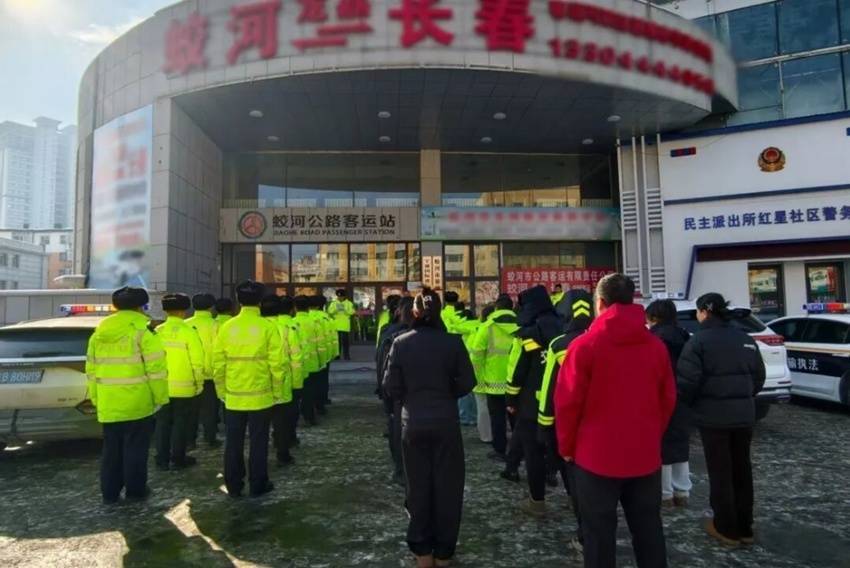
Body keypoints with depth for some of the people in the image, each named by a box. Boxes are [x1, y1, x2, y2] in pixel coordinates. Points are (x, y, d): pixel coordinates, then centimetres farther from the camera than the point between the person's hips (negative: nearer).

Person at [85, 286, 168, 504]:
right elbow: (155, 366, -13)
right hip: (137, 401, -5)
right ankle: (135, 490, 15)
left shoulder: (100, 330, 11)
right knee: (135, 447, 6)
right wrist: (160, 397, -6)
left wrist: (95, 397, 21)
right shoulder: (143, 328, -9)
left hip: (108, 402, 6)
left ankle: (109, 492, 21)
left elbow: (91, 366, 15)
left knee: (111, 448, 15)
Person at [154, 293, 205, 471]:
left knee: (163, 423, 13)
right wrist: (199, 383, 0)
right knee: (180, 423, 8)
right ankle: (177, 459, 15)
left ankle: (162, 460, 20)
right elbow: (196, 361, -12)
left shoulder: (157, 332, -2)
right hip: (184, 387, -3)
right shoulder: (188, 331, -12)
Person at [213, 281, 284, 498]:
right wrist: (277, 391, 1)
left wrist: (222, 391, 13)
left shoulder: (226, 327, -2)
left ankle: (233, 486, 23)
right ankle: (257, 485, 18)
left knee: (233, 442, 13)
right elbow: (276, 364, -10)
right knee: (258, 441, 9)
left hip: (233, 396, 3)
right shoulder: (268, 327, -10)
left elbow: (218, 364, 1)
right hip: (261, 396, -2)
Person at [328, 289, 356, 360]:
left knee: (346, 341, -1)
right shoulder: (333, 303, 9)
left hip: (345, 326, -2)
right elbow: (329, 311, -4)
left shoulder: (349, 303, 4)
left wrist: (344, 309, -21)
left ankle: (346, 355, 6)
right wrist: (336, 309, -21)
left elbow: (352, 312, -9)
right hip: (335, 326, 2)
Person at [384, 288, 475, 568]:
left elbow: (391, 387, -6)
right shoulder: (453, 342, -12)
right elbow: (467, 383, -8)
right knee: (447, 486, 14)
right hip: (446, 422, -1)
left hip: (413, 424, 2)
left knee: (418, 486, 16)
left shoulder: (401, 343, -9)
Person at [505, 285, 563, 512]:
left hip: (533, 403, -5)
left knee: (534, 451, 7)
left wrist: (511, 400, 0)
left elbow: (517, 371, -12)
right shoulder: (562, 329, 3)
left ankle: (537, 499, 14)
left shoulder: (528, 335, -13)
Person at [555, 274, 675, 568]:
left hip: (598, 456, -4)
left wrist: (567, 446, 1)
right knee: (648, 529, 18)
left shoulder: (585, 345, -14)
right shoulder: (656, 345, 1)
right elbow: (668, 400, 7)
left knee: (599, 533, 8)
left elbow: (568, 402, -13)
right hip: (646, 455, 5)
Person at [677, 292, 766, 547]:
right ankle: (744, 528, 26)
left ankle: (726, 528, 15)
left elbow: (687, 380, -16)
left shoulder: (699, 340, -11)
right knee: (742, 470, 15)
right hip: (744, 415, 6)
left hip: (713, 416, -6)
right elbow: (759, 377, 13)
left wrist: (690, 404, 3)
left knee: (720, 473, 5)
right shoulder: (746, 340, 8)